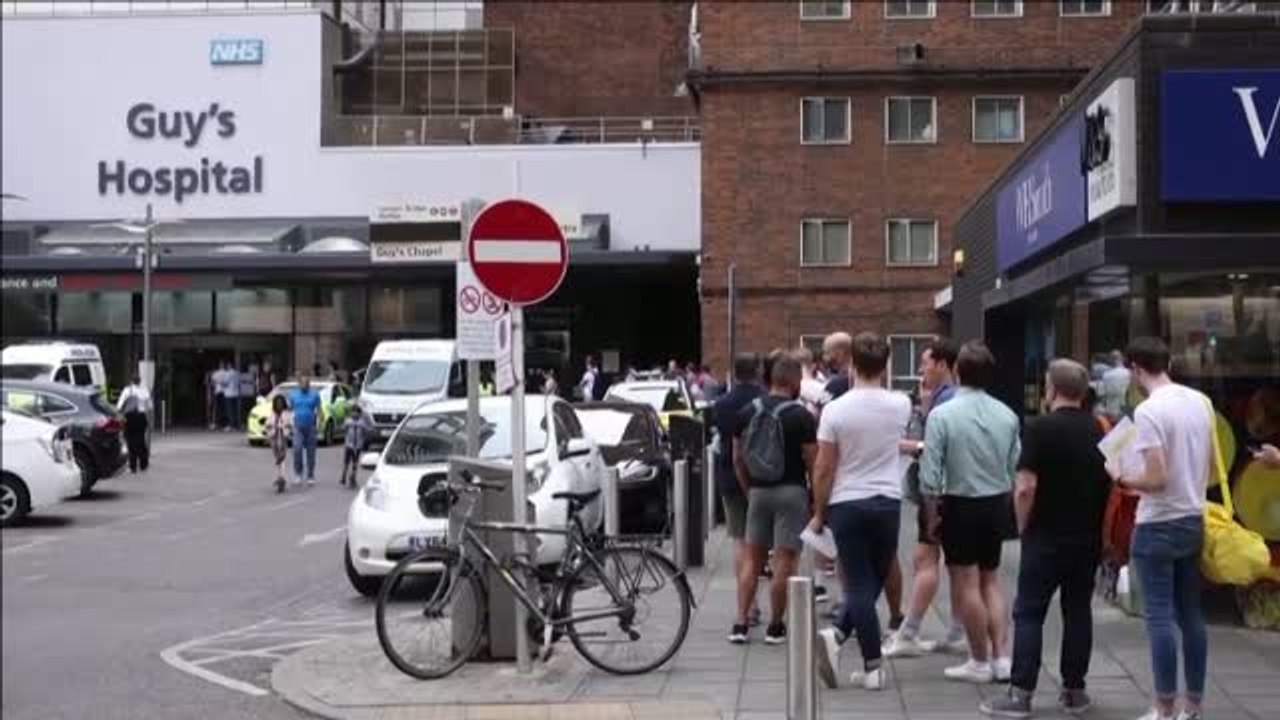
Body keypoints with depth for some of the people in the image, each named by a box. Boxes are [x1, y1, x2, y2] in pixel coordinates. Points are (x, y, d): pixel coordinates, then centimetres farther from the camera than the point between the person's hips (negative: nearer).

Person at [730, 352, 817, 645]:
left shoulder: (747, 412, 4)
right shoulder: (800, 416, -11)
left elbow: (737, 459, 9)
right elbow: (812, 462, -10)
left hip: (758, 491, 5)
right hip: (791, 491, -5)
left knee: (752, 558, 11)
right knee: (785, 560, 1)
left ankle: (741, 624, 6)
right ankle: (775, 627, 6)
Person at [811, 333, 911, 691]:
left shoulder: (836, 410, -11)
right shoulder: (900, 405, -4)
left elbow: (823, 469, -7)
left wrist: (819, 513, 5)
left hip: (847, 504, -2)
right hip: (887, 501, 2)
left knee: (860, 585, 2)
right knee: (872, 582, 12)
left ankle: (873, 667, -3)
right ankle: (838, 635, -3)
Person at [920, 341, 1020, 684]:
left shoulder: (942, 415, -15)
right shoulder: (1006, 415, -2)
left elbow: (930, 474, -15)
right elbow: (1016, 467, 3)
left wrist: (932, 511, -2)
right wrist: (1006, 505, 16)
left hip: (961, 505, -5)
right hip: (998, 504, 5)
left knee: (966, 584, 5)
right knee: (990, 581, 16)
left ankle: (980, 661, 11)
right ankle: (1001, 658, 14)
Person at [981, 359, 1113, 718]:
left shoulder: (1040, 428, -13)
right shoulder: (1100, 430, 4)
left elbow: (1026, 488, -18)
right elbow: (1111, 481, 11)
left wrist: (1023, 526, -3)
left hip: (1046, 536, -5)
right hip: (1088, 537, 5)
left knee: (1029, 613, 0)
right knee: (1078, 611, 11)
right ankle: (1074, 691, 15)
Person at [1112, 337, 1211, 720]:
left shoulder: (1149, 410, -18)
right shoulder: (1201, 402, 5)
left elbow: (1156, 479, -22)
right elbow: (1210, 465, 13)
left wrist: (1122, 478, -5)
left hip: (1158, 526, -7)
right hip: (1193, 520, 7)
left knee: (1161, 618, -1)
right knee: (1191, 615, 13)